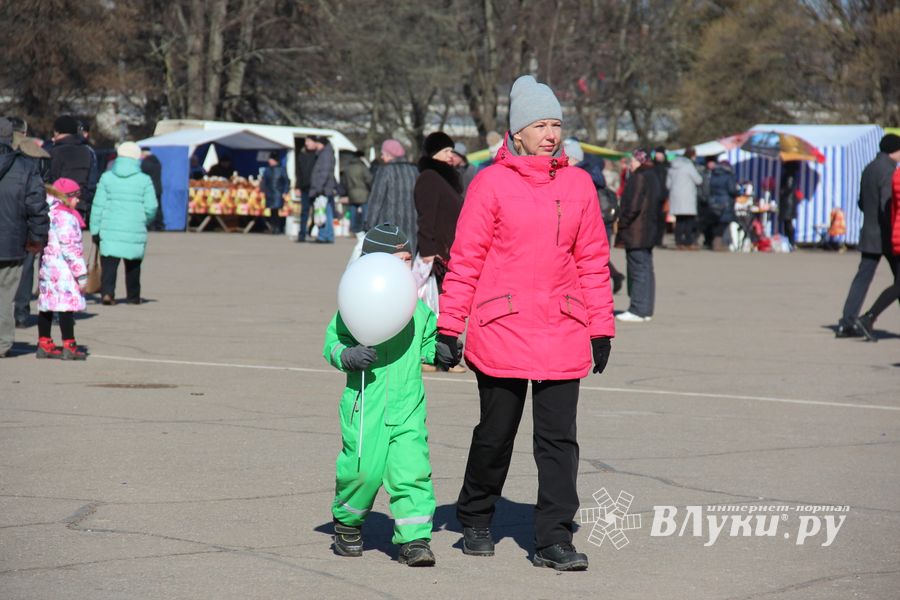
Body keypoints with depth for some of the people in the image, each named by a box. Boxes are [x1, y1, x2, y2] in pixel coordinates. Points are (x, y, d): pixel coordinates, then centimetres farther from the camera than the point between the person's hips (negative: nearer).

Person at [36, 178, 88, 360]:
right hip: (63, 270, -10)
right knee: (67, 305, -7)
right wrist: (81, 273, -17)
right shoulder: (64, 217, -15)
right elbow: (70, 247, -20)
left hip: (47, 268, 10)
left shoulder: (49, 214, 14)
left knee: (47, 305, 13)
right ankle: (69, 346, -7)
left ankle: (44, 344, 19)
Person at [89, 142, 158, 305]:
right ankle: (133, 297, 24)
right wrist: (146, 221, 18)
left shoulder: (107, 177, 3)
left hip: (110, 229, 0)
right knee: (133, 265, 15)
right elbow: (151, 207, -2)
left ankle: (107, 292, -21)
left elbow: (98, 205, 2)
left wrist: (95, 228, 7)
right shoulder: (144, 180, -1)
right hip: (135, 230, 0)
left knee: (109, 263, -2)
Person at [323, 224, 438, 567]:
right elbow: (333, 342, -3)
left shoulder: (418, 308, 11)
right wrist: (349, 356, -22)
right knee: (363, 468, -2)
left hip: (408, 408, 3)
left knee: (412, 470, -8)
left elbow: (427, 343, 25)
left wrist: (440, 352, 6)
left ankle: (414, 539, -3)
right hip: (366, 404, -3)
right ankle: (347, 523, 27)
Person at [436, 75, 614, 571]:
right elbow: (465, 259, -2)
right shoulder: (491, 183, -3)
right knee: (495, 433, 9)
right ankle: (475, 523, 30)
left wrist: (601, 327, 10)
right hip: (501, 330, -3)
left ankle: (554, 540, 3)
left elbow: (593, 260, 11)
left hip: (562, 334, 3)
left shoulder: (578, 185, 7)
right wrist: (447, 327, -3)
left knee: (558, 438, -1)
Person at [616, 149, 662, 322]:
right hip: (649, 230, 10)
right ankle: (646, 310, 15)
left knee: (638, 269, -7)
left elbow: (633, 206, -20)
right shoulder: (653, 177, 14)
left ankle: (638, 310, -7)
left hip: (636, 232, -10)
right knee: (646, 269, 11)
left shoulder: (639, 178, -15)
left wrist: (622, 223, -11)